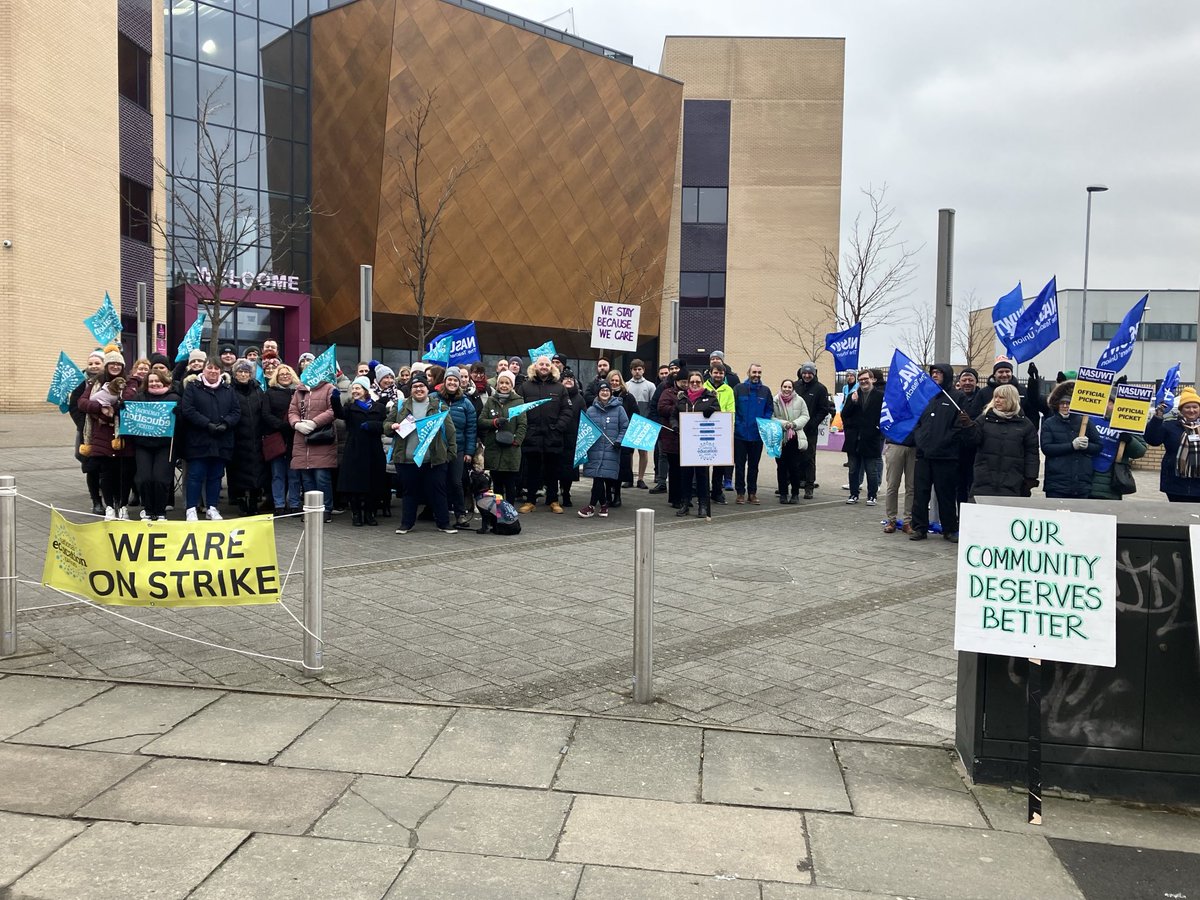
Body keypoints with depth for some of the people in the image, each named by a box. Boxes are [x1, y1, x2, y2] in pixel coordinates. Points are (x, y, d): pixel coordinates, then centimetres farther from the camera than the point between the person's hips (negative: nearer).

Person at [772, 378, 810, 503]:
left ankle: (795, 493, 11)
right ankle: (783, 493, 14)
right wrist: (784, 424, -16)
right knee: (781, 467, 5)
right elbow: (771, 418, -4)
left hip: (795, 438, 0)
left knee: (794, 467, 0)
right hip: (779, 438, 0)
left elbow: (805, 416, 3)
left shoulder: (799, 400, 1)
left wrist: (794, 424, -12)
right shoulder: (775, 401, -3)